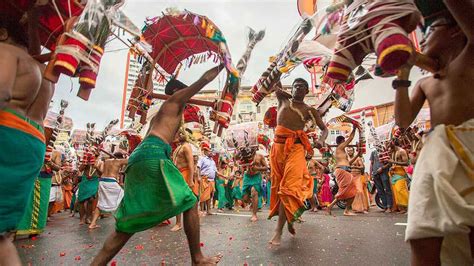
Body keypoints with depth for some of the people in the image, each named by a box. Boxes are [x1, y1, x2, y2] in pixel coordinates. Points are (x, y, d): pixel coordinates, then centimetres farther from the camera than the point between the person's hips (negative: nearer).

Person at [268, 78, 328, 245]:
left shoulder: (309, 110, 12)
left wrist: (321, 140, -7)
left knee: (289, 187, -14)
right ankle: (289, 220, 26)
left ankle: (278, 231, -13)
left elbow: (324, 129, 12)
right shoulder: (283, 99, 17)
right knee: (279, 186, 7)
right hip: (278, 146, 3)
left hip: (296, 147, -3)